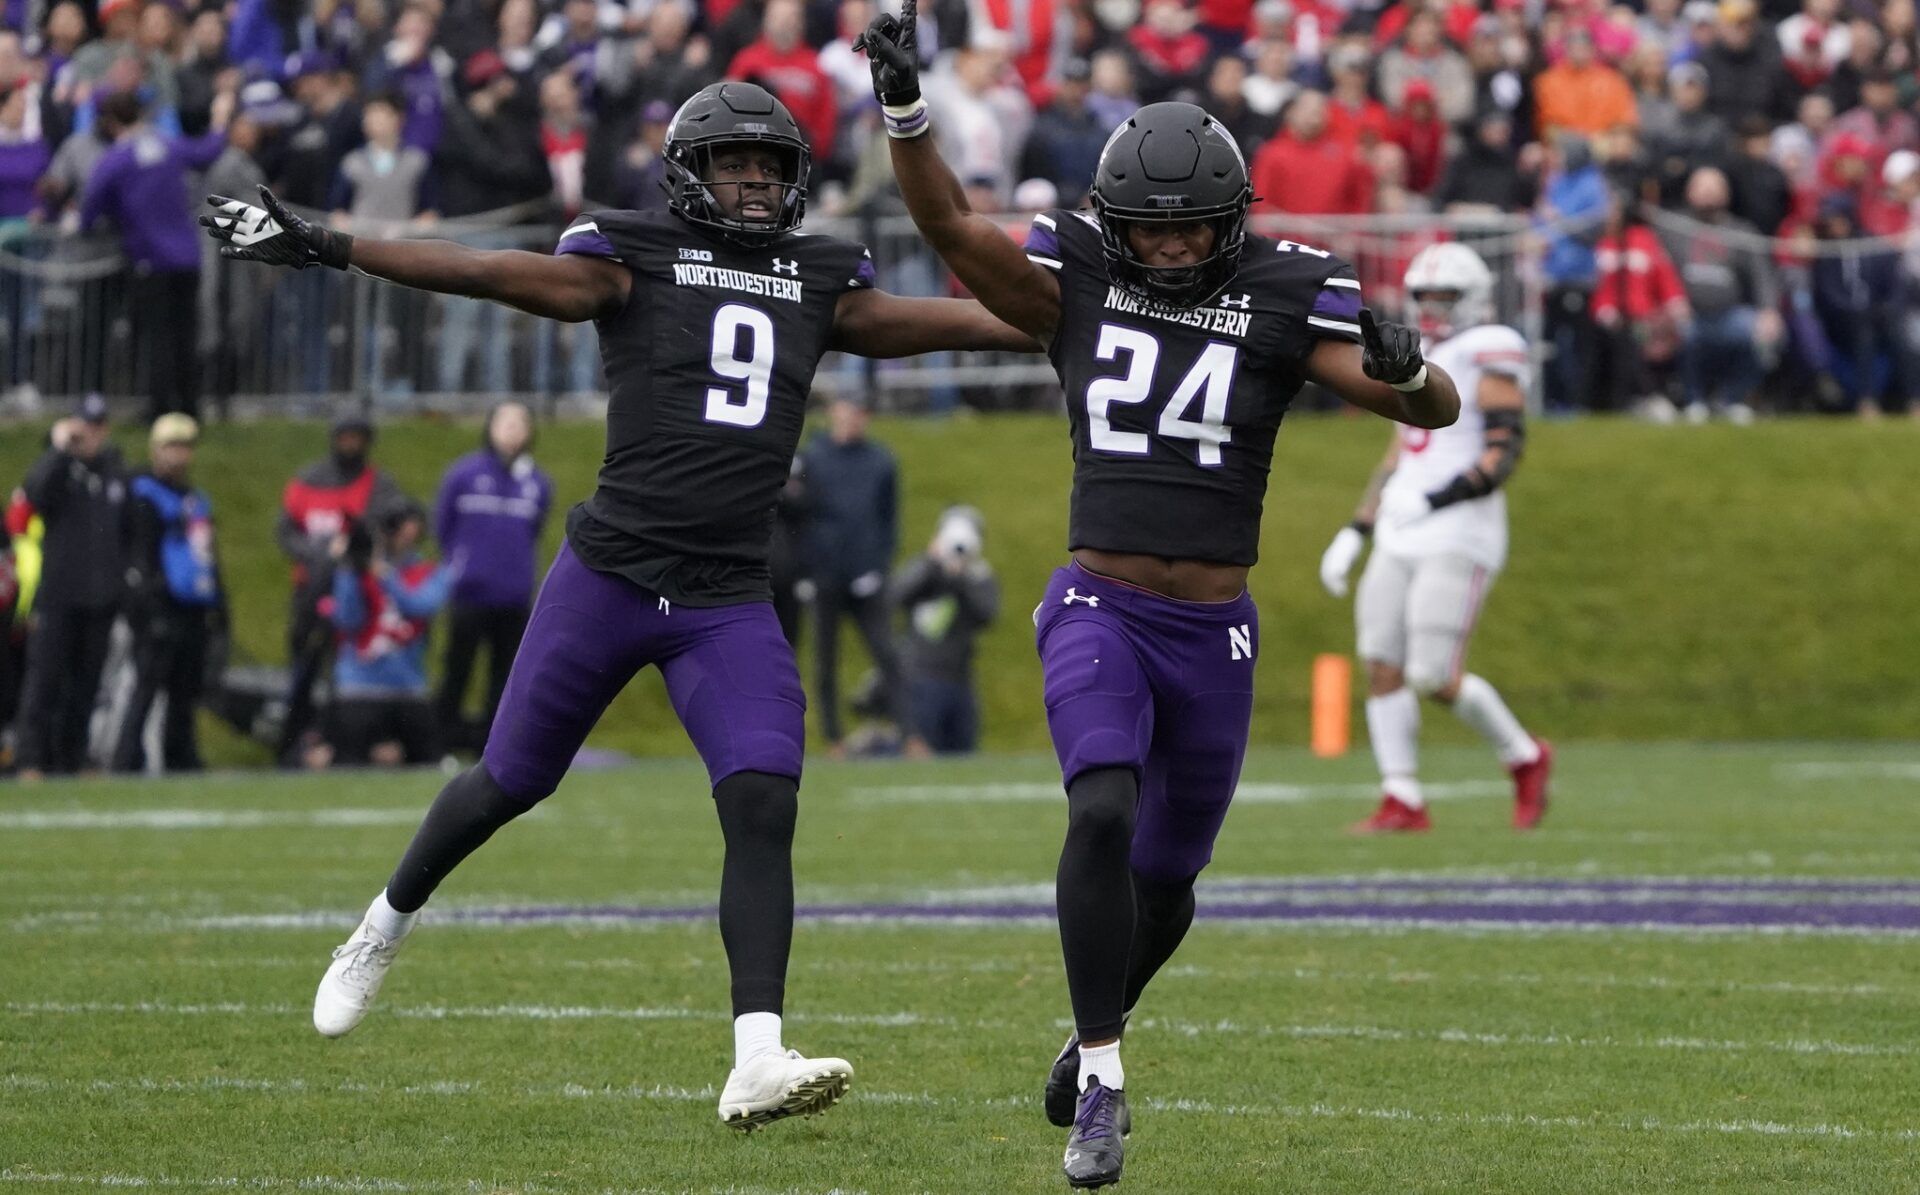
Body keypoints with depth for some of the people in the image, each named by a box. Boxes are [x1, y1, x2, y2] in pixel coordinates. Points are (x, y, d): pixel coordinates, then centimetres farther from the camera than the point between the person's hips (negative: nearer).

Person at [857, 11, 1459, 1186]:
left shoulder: (1284, 305, -4)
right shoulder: (1078, 285, 0)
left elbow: (1439, 410, -8)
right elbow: (949, 223, -10)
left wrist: (1406, 369, -31)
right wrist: (904, 104, -26)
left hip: (1213, 635, 1)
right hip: (1099, 614, -1)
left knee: (1166, 875, 14)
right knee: (1104, 812, -26)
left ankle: (1097, 1025, 45)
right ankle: (1102, 1083, -19)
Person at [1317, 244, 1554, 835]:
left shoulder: (1492, 352, -7)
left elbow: (1505, 451, -15)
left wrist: (1439, 499, -27)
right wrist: (1354, 533, 18)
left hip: (1459, 538, -8)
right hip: (1401, 541, 8)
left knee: (1434, 676, -12)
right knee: (1382, 665, -1)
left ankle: (1524, 758, 11)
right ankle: (1403, 802, 3)